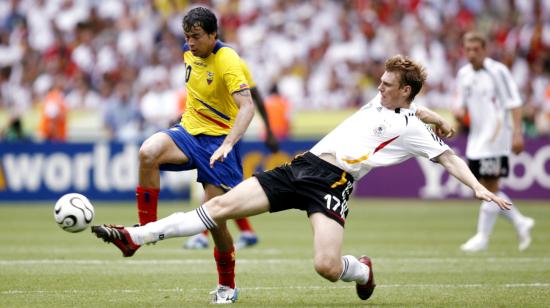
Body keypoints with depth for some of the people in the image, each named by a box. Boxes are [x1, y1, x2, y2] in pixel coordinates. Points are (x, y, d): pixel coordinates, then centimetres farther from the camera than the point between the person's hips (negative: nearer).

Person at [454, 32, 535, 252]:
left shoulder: (497, 71, -10)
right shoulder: (463, 74, 10)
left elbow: (514, 103, -11)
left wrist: (517, 133, -18)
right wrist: (460, 111, -5)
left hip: (496, 138, -7)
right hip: (477, 138, 7)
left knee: (490, 186, -6)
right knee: (484, 187, 7)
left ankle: (482, 237, -1)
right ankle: (520, 222, 21)